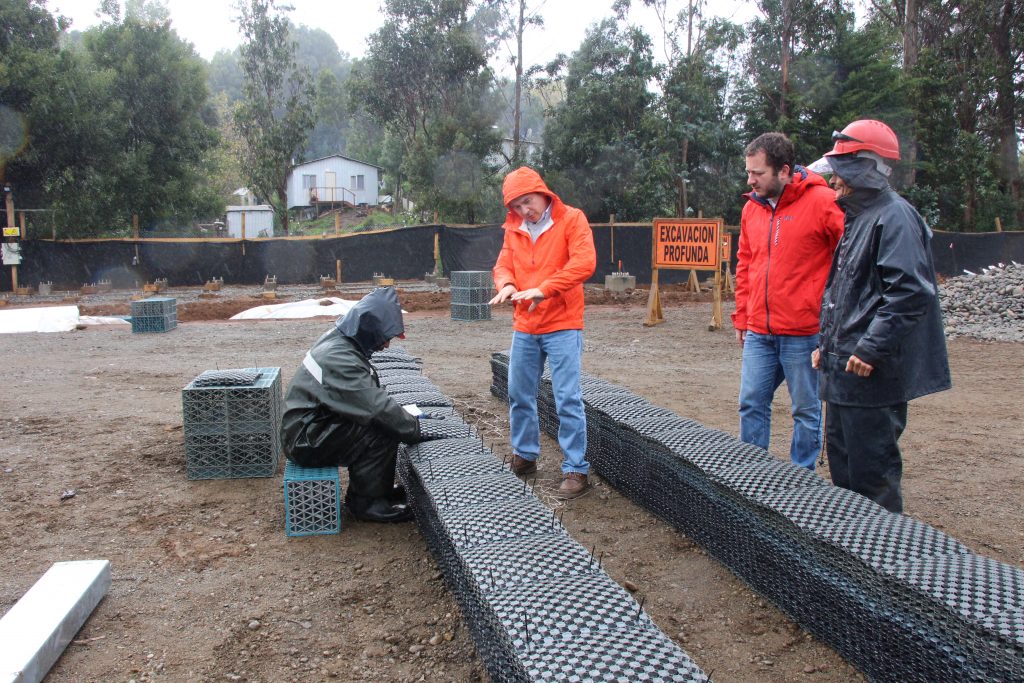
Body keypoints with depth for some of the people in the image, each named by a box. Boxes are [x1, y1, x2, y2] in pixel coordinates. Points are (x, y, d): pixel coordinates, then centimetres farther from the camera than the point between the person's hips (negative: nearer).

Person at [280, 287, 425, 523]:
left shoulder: (339, 340, 3)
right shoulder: (339, 359, -28)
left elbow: (369, 396, 12)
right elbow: (378, 408, -28)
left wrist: (403, 415, 0)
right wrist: (415, 430, -14)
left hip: (309, 425, 10)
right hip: (306, 441, -10)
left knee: (387, 423, 4)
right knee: (383, 434, -20)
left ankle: (378, 488, 16)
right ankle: (366, 502, -4)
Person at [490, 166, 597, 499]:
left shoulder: (572, 219, -7)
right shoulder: (514, 228, 10)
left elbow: (584, 262, -18)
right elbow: (503, 264, 12)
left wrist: (544, 289, -27)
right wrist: (506, 283, -13)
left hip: (562, 326, -6)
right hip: (524, 327, 6)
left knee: (568, 400, -6)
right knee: (519, 396, 13)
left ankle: (576, 470, 2)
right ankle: (525, 456, 31)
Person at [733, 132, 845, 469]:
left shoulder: (822, 202, -11)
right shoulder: (752, 207, 9)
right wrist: (741, 318, 16)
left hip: (803, 333, -6)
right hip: (758, 333, 6)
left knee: (807, 410, 8)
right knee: (751, 405, 11)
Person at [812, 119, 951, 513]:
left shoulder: (894, 217, -14)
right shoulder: (857, 218, 17)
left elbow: (910, 292, -24)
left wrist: (872, 349, -24)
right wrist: (827, 343, 20)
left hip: (872, 373, -10)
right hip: (842, 369, 10)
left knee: (872, 469, -3)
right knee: (840, 457, 18)